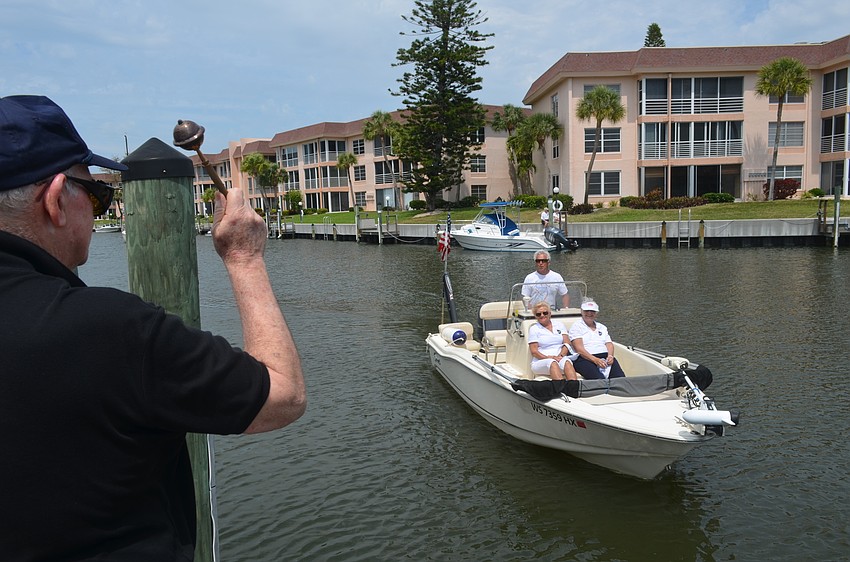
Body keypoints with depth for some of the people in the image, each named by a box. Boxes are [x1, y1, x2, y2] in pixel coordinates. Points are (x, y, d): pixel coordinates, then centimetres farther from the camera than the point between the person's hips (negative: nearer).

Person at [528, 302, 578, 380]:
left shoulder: (559, 324, 19)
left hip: (561, 358, 2)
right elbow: (534, 351, 0)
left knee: (566, 361, -33)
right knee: (552, 363, -36)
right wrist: (548, 357, -17)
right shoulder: (534, 329, 10)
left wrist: (560, 356, -11)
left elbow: (567, 343, 9)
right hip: (540, 362, -2)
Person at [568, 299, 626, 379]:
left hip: (605, 357, 5)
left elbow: (609, 344, 17)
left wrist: (610, 356, -6)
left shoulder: (602, 327, 27)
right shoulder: (576, 326, 7)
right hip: (584, 359, -5)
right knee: (600, 380, -35)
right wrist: (595, 360, -18)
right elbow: (579, 349, -5)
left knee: (620, 378, -25)